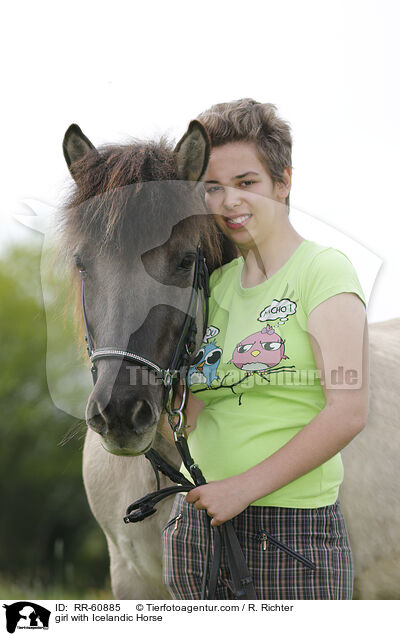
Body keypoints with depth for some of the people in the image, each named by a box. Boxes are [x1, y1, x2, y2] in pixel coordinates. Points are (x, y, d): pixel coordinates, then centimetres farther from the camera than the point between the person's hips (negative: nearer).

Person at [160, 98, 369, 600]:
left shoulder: (323, 269, -6)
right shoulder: (215, 281, 12)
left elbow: (348, 412, -17)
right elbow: (187, 418, 9)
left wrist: (246, 486, -18)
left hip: (294, 526, -5)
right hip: (196, 528, 6)